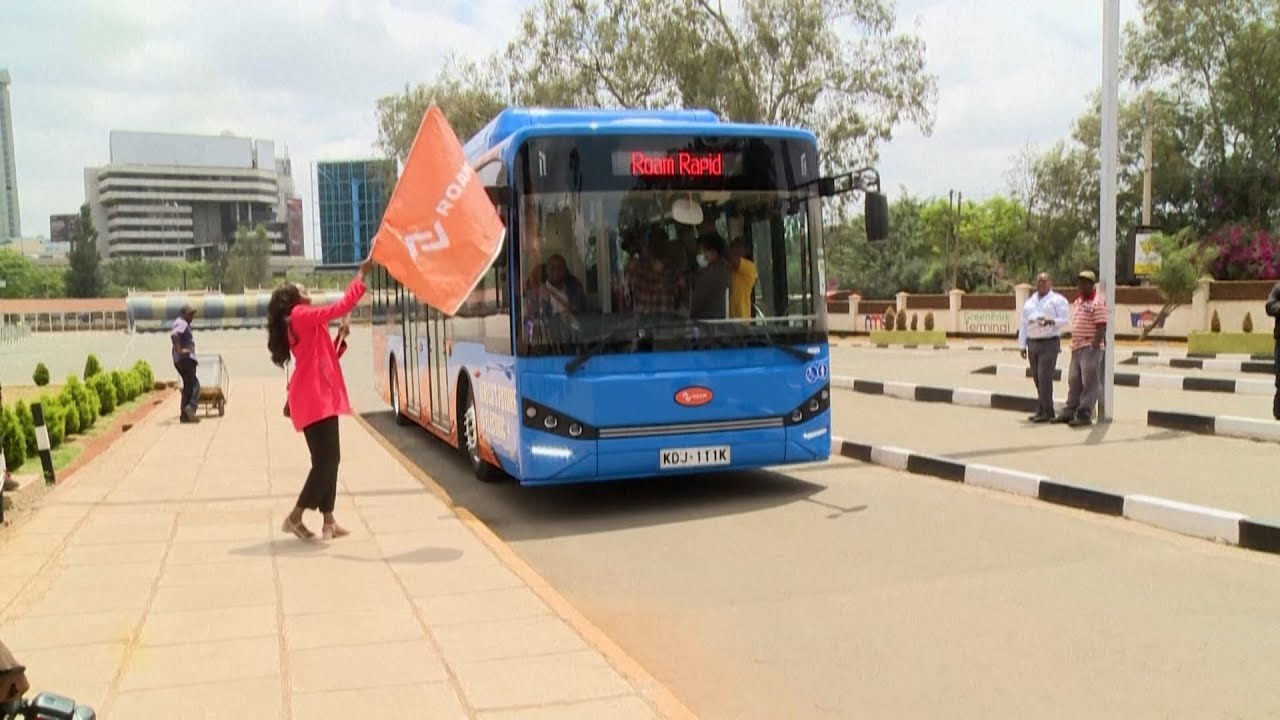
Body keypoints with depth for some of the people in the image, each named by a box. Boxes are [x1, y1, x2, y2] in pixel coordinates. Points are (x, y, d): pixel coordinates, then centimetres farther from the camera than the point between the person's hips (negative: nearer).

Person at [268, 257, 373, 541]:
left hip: (318, 398, 10)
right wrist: (362, 273, -10)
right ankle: (295, 517, -2)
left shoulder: (304, 325, 22)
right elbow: (342, 306, -14)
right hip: (315, 399, -10)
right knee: (326, 460, -10)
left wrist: (340, 337, 11)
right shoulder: (301, 315, -5)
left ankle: (328, 521, 10)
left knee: (328, 459, 9)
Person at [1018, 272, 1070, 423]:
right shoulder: (1029, 302, 18)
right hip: (1032, 343, 6)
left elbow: (1065, 319, -6)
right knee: (1037, 378, 7)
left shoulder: (1057, 300, 2)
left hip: (1049, 343, -6)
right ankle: (1042, 410, 14)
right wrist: (1022, 345, 13)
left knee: (1044, 377, -13)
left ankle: (1046, 411, -9)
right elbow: (1024, 325, 17)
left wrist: (1052, 321, -26)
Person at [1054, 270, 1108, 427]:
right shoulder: (1079, 301, 15)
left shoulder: (1097, 302, -12)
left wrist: (1094, 347, -23)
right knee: (1074, 381, 14)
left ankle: (1084, 415, -2)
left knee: (1090, 383, -4)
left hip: (1090, 348, -9)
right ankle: (1069, 412, 21)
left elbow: (1101, 327, -18)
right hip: (1077, 347, 9)